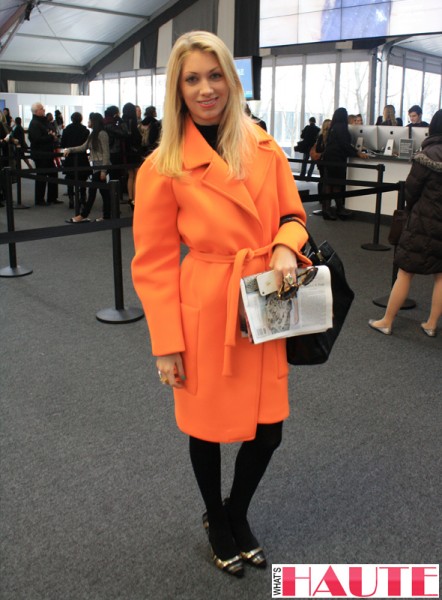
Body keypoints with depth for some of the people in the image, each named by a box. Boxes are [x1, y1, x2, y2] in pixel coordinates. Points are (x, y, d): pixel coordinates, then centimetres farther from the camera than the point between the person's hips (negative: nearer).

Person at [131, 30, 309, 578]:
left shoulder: (265, 149, 3)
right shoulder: (163, 167, -8)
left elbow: (293, 217, 11)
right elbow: (154, 262, -6)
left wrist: (286, 249, -13)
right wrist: (167, 344, -9)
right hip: (205, 314, -3)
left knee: (268, 429, 10)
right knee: (207, 427, 14)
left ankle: (238, 513, 42)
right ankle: (216, 522, 45)